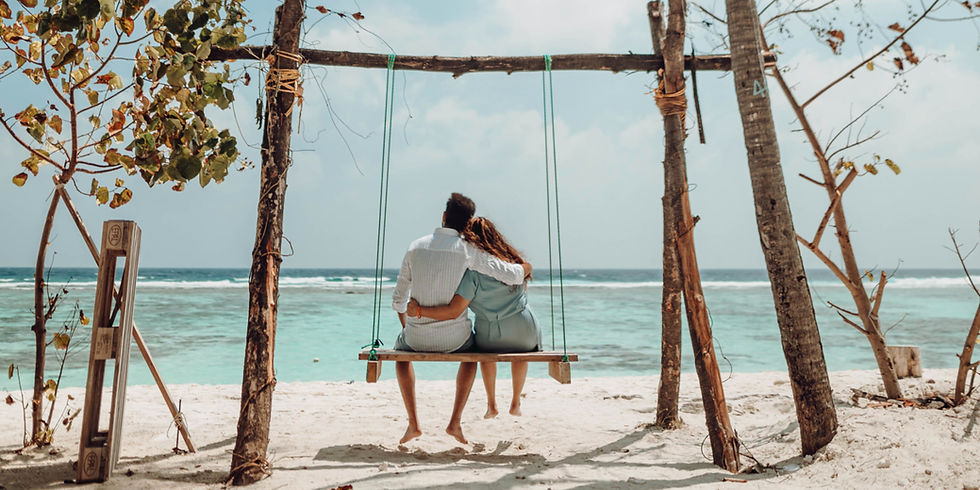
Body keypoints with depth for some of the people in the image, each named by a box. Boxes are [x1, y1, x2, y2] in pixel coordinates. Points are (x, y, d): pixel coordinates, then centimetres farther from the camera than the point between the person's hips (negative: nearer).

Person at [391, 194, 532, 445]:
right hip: (453, 337, -1)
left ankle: (413, 422, 27)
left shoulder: (415, 247, 0)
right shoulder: (467, 250, -9)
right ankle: (455, 422, 24)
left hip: (418, 337, 1)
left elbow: (398, 300, 6)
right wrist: (525, 267, 14)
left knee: (401, 350, 36)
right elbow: (510, 275, -10)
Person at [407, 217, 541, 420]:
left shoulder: (472, 273, -17)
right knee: (521, 348, 41)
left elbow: (453, 311, -22)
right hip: (525, 332, 3)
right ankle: (515, 403, 45)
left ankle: (491, 404, 40)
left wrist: (419, 310, -13)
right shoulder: (514, 261, 0)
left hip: (493, 338, -3)